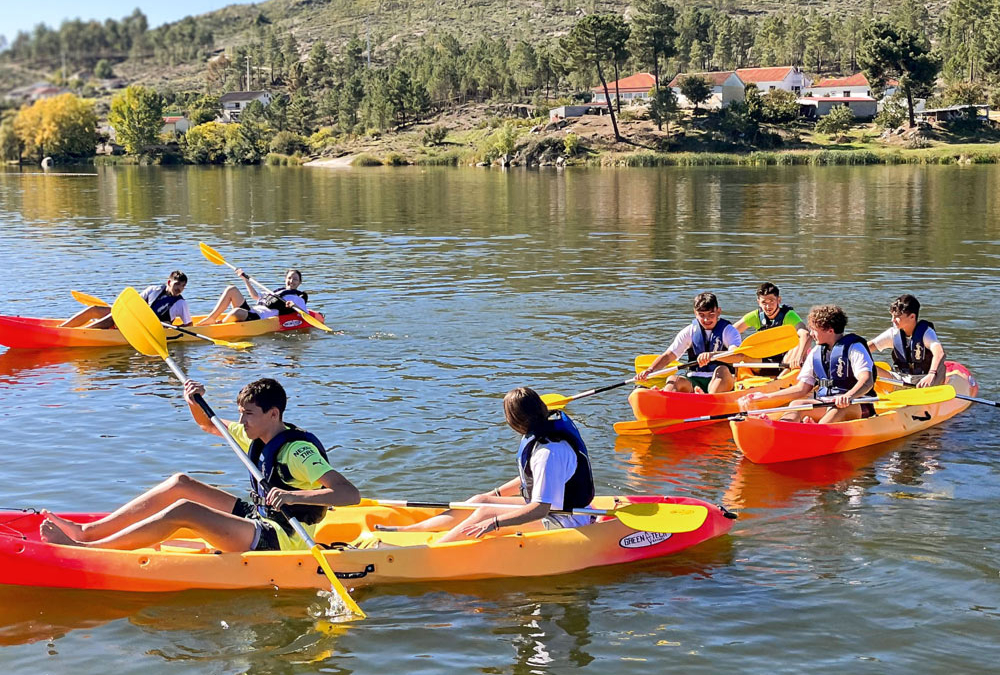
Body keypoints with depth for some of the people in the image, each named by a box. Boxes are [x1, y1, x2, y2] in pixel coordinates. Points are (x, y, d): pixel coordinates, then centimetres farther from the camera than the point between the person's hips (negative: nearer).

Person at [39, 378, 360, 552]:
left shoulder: (299, 450, -20)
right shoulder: (257, 436, 7)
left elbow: (351, 494, -32)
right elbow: (208, 424, 22)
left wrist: (294, 496, -42)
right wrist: (195, 401, 0)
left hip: (278, 541, -10)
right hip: (258, 517, 10)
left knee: (184, 511, -23)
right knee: (180, 484, 5)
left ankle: (83, 551, -21)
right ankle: (87, 531, 3)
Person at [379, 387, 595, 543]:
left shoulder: (549, 452, -29)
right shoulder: (545, 433, 3)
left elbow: (540, 509, -32)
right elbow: (531, 479, 18)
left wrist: (495, 523, -33)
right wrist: (496, 494, 19)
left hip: (564, 522, -10)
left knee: (484, 514, -18)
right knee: (479, 501, 5)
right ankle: (406, 530, 6)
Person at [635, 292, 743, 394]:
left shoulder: (728, 330, -1)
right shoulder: (689, 331, 8)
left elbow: (737, 356, -21)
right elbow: (668, 355, 2)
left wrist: (712, 355, -40)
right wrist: (649, 370, -18)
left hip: (721, 383, -3)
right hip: (694, 382, 3)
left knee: (723, 370, -33)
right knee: (673, 380, -25)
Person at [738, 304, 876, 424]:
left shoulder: (854, 348, -5)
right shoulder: (815, 353, 14)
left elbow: (867, 381, -20)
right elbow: (801, 388, 16)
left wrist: (849, 396, -42)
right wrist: (766, 396, 9)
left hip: (855, 408, -5)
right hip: (824, 406, 6)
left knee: (843, 405, -38)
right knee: (796, 404, -20)